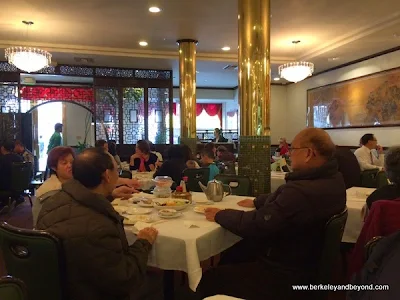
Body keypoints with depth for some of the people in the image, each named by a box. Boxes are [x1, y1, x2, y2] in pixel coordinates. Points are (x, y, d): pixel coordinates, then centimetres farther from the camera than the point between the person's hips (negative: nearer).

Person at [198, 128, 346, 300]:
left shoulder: (302, 192, -36)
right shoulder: (332, 178, -2)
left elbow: (256, 225, -30)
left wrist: (220, 215, -15)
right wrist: (257, 202, 12)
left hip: (284, 275, -10)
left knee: (208, 280, -2)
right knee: (232, 252, 22)